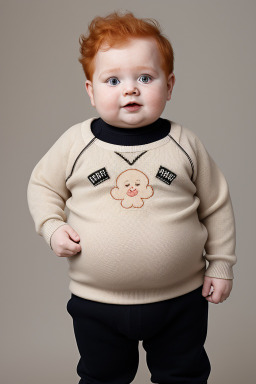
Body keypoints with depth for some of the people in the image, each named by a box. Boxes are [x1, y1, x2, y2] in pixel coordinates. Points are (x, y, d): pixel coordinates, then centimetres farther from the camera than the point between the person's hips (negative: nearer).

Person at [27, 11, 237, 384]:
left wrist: (221, 264, 5)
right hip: (96, 301, 1)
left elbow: (216, 204, 2)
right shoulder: (76, 142, -8)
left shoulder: (185, 143, -7)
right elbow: (43, 185, 6)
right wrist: (52, 227, -10)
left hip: (180, 299, 0)